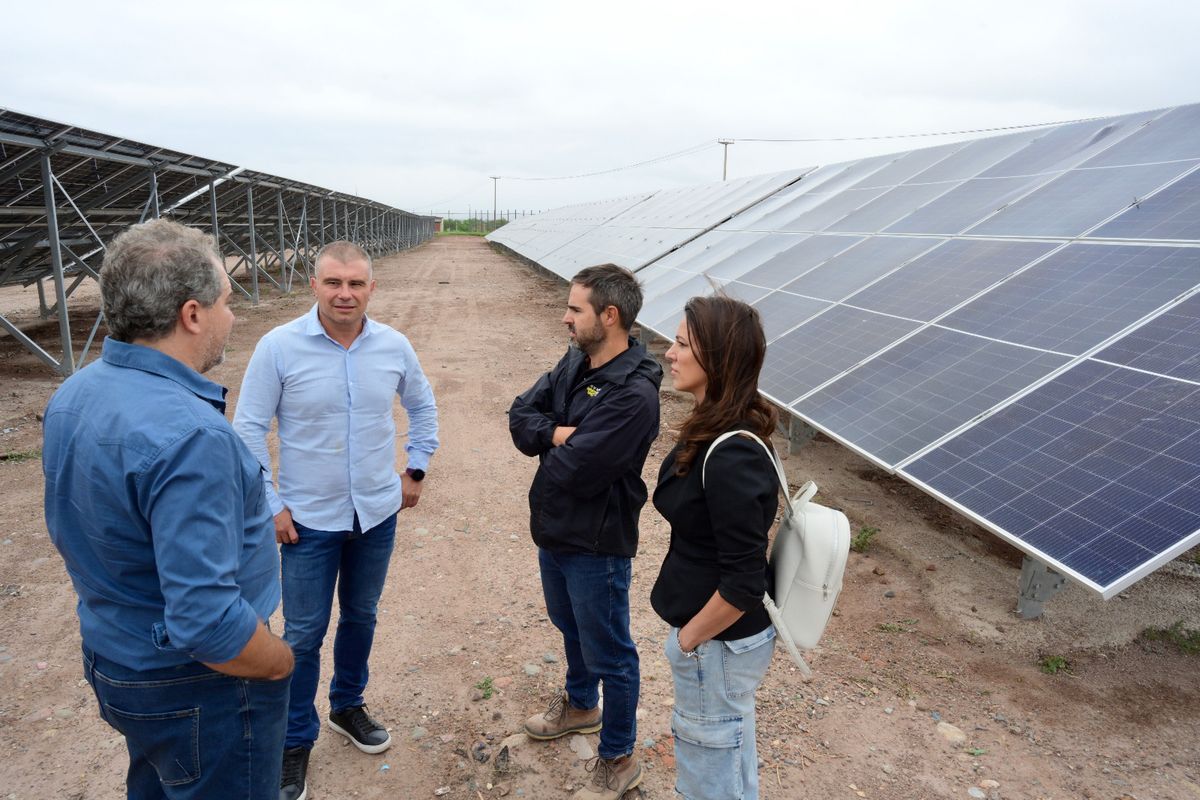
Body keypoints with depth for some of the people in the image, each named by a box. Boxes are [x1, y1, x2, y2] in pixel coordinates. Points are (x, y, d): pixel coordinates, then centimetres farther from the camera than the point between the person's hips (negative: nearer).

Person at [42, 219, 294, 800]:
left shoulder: (70, 397, -2)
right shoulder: (187, 434, -33)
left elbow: (70, 531, 11)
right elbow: (209, 624, -35)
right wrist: (282, 663, -16)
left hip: (111, 659, 9)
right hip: (198, 691, -9)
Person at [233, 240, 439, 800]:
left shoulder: (394, 346, -6)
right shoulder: (278, 347, -14)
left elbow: (423, 406, 12)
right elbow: (248, 430, -8)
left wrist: (416, 469, 9)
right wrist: (269, 506, -9)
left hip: (378, 515, 3)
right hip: (309, 520, -3)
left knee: (360, 617, 19)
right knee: (304, 634, 7)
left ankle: (348, 707, 43)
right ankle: (295, 742, 28)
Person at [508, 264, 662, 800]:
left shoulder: (633, 393, -28)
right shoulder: (574, 363, -1)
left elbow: (573, 469, -31)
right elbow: (520, 415, -1)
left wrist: (550, 442, -10)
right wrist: (557, 434, -20)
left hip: (596, 544, -8)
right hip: (553, 529, 9)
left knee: (608, 653, 10)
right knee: (570, 627, 29)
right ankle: (580, 705, 55)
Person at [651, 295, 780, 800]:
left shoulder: (731, 456, -31)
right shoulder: (714, 429, -1)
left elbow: (743, 584, -28)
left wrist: (689, 639, -13)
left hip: (719, 642, -9)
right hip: (720, 636, 9)